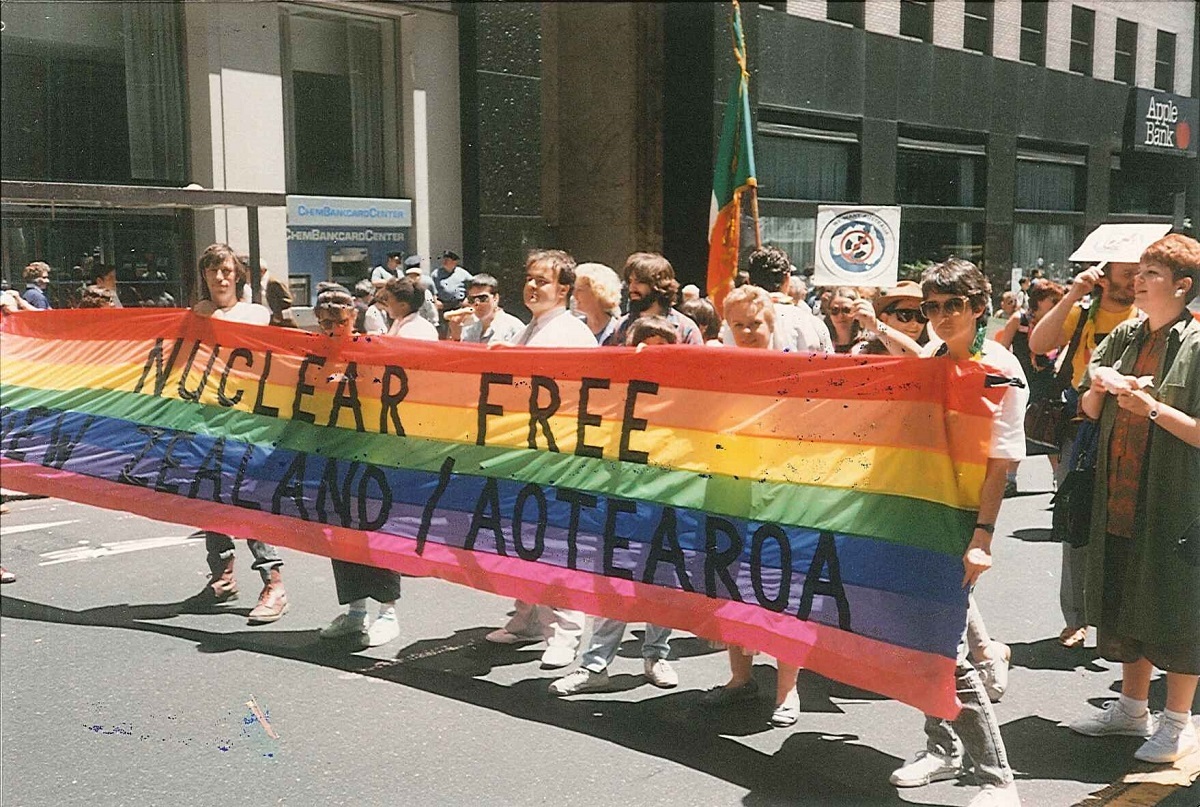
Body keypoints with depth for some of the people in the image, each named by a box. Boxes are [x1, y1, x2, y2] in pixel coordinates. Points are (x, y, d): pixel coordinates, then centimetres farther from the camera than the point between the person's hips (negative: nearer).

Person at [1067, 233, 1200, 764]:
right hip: (1120, 498, 7)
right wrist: (1099, 389, -6)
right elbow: (1089, 409, 14)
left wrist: (1152, 407, -22)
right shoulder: (1125, 337, 9)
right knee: (1125, 602, 16)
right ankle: (1132, 707, 32)